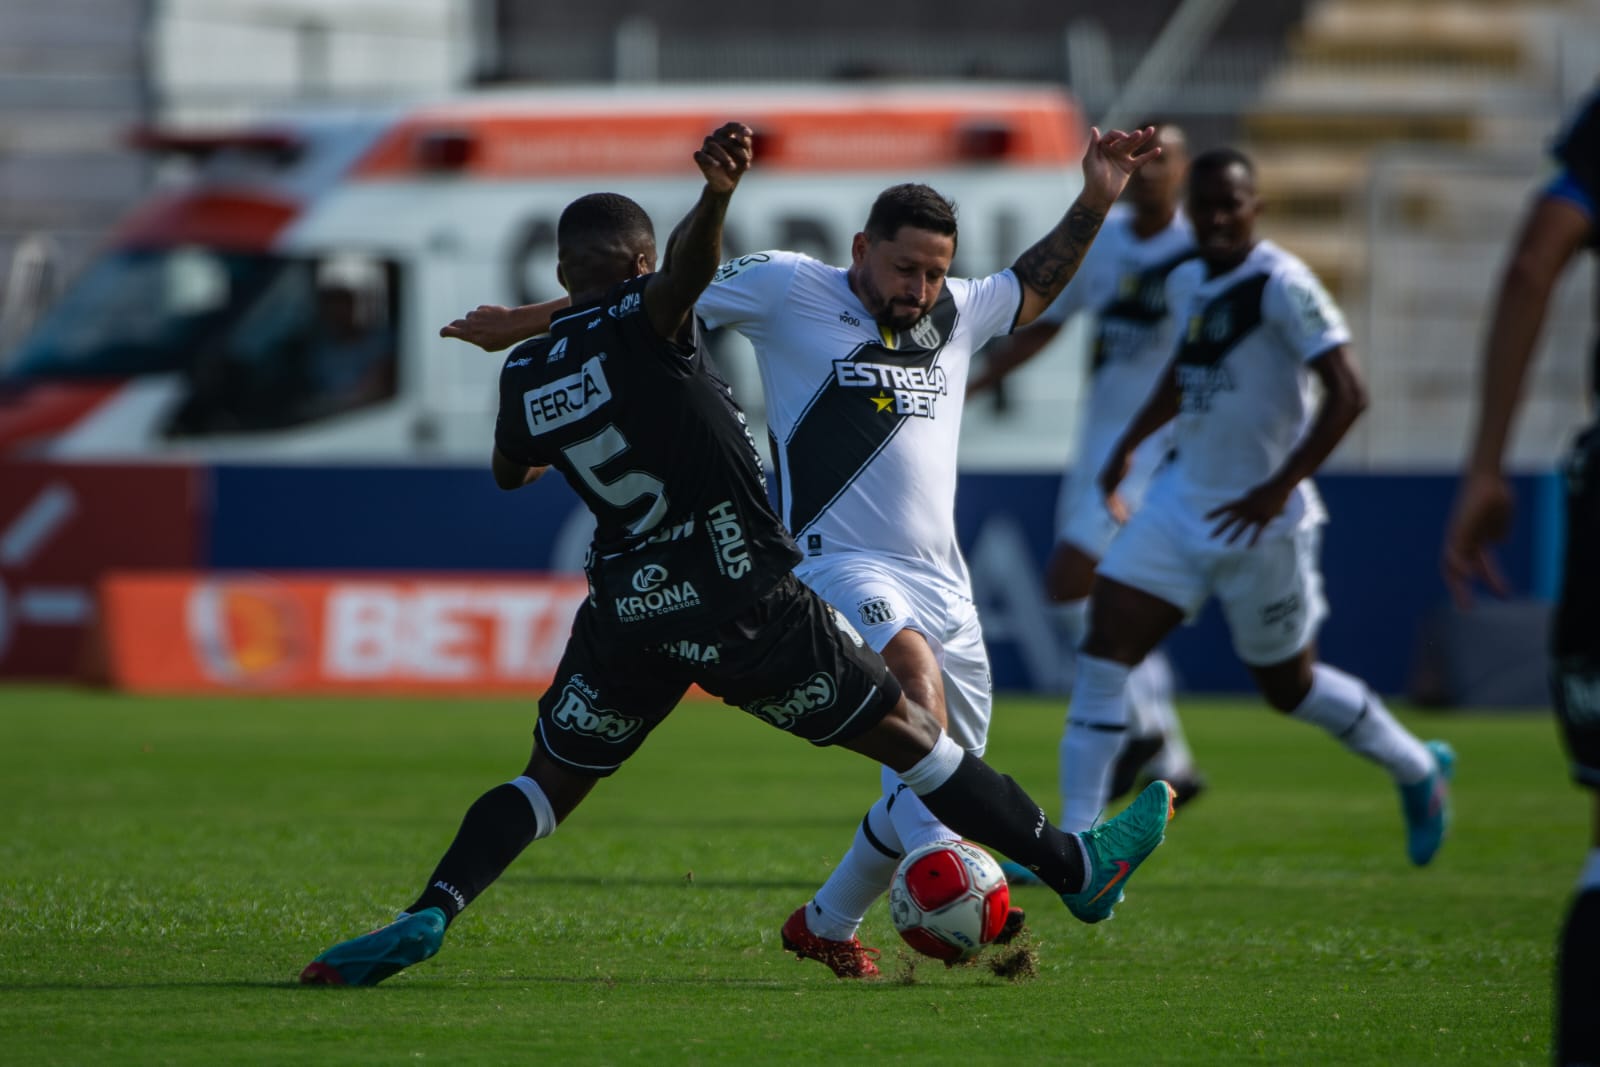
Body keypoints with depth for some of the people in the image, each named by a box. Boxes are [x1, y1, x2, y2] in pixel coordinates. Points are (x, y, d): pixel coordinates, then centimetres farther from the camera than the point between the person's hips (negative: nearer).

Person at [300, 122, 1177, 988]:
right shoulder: (639, 322, -10)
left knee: (550, 781, 17)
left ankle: (427, 915, -6)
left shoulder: (524, 377, 6)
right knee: (905, 732, 6)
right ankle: (1077, 870, 14)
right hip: (738, 600, -4)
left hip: (627, 608, 4)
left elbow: (508, 472, 26)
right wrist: (716, 196, -55)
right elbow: (686, 270, -34)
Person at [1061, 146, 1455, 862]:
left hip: (1257, 522, -7)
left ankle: (1417, 769, 35)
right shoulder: (1188, 284, 7)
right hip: (1180, 501, 7)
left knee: (1288, 684, 9)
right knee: (1103, 653, -7)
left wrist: (1280, 488, -26)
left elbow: (1347, 393, -22)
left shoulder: (1281, 286, -17)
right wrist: (1128, 446, 21)